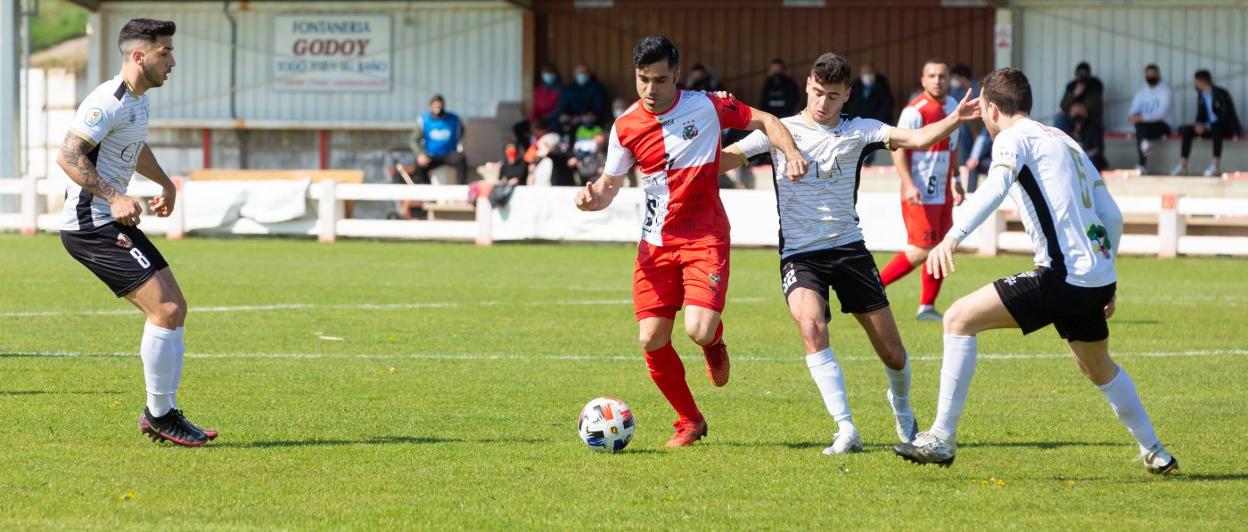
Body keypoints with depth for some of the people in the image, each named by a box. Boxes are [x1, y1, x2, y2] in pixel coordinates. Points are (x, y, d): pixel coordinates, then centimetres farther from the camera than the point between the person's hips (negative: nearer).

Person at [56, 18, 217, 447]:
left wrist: (165, 183, 36)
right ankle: (160, 415, -5)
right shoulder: (109, 101, -18)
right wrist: (112, 197, -30)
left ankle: (162, 413, 13)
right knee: (165, 310, -15)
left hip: (112, 222, 10)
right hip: (90, 227, -10)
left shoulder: (139, 101, 15)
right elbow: (68, 156, -24)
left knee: (174, 308, 8)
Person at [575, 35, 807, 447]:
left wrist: (791, 153, -12)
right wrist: (592, 196, -12)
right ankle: (689, 421, 16)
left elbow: (764, 121, 5)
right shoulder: (626, 127, 1)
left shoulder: (705, 107, -6)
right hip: (656, 242, 3)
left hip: (705, 238, -3)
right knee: (652, 340, -5)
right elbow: (609, 186, 11)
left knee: (699, 331, -21)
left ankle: (715, 341, 19)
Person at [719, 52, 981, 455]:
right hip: (800, 254, -2)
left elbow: (917, 139, -7)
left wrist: (955, 119, -25)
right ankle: (846, 430, -30)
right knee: (811, 327, -31)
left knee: (891, 351, 3)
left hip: (848, 248, 2)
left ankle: (901, 404, 38)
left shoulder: (858, 131, 4)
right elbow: (723, 161, -1)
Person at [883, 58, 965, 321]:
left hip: (943, 192, 8)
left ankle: (926, 307, 14)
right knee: (921, 250, -11)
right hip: (920, 194, -8)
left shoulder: (952, 106, 9)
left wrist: (956, 178, 23)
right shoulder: (915, 111, -16)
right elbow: (898, 148, -19)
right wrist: (909, 185, -28)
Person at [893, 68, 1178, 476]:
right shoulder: (1065, 141, 23)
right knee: (1099, 368, 32)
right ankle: (1155, 453, 42)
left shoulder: (1014, 138, -2)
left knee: (959, 319, -6)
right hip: (1098, 275, 9)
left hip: (1064, 276, -9)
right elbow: (1113, 217, 22)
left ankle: (942, 438, -10)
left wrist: (952, 237, -37)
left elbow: (995, 187, -24)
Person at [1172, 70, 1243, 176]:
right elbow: (1200, 114, 10)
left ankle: (1216, 165, -46)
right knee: (1187, 130, -12)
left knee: (1215, 127, -40)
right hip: (1210, 127, 7)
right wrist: (1199, 124, -13)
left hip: (1227, 127, -7)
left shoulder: (1221, 93, -14)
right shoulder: (1201, 95, 7)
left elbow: (1226, 115, -20)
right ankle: (1182, 165, -18)